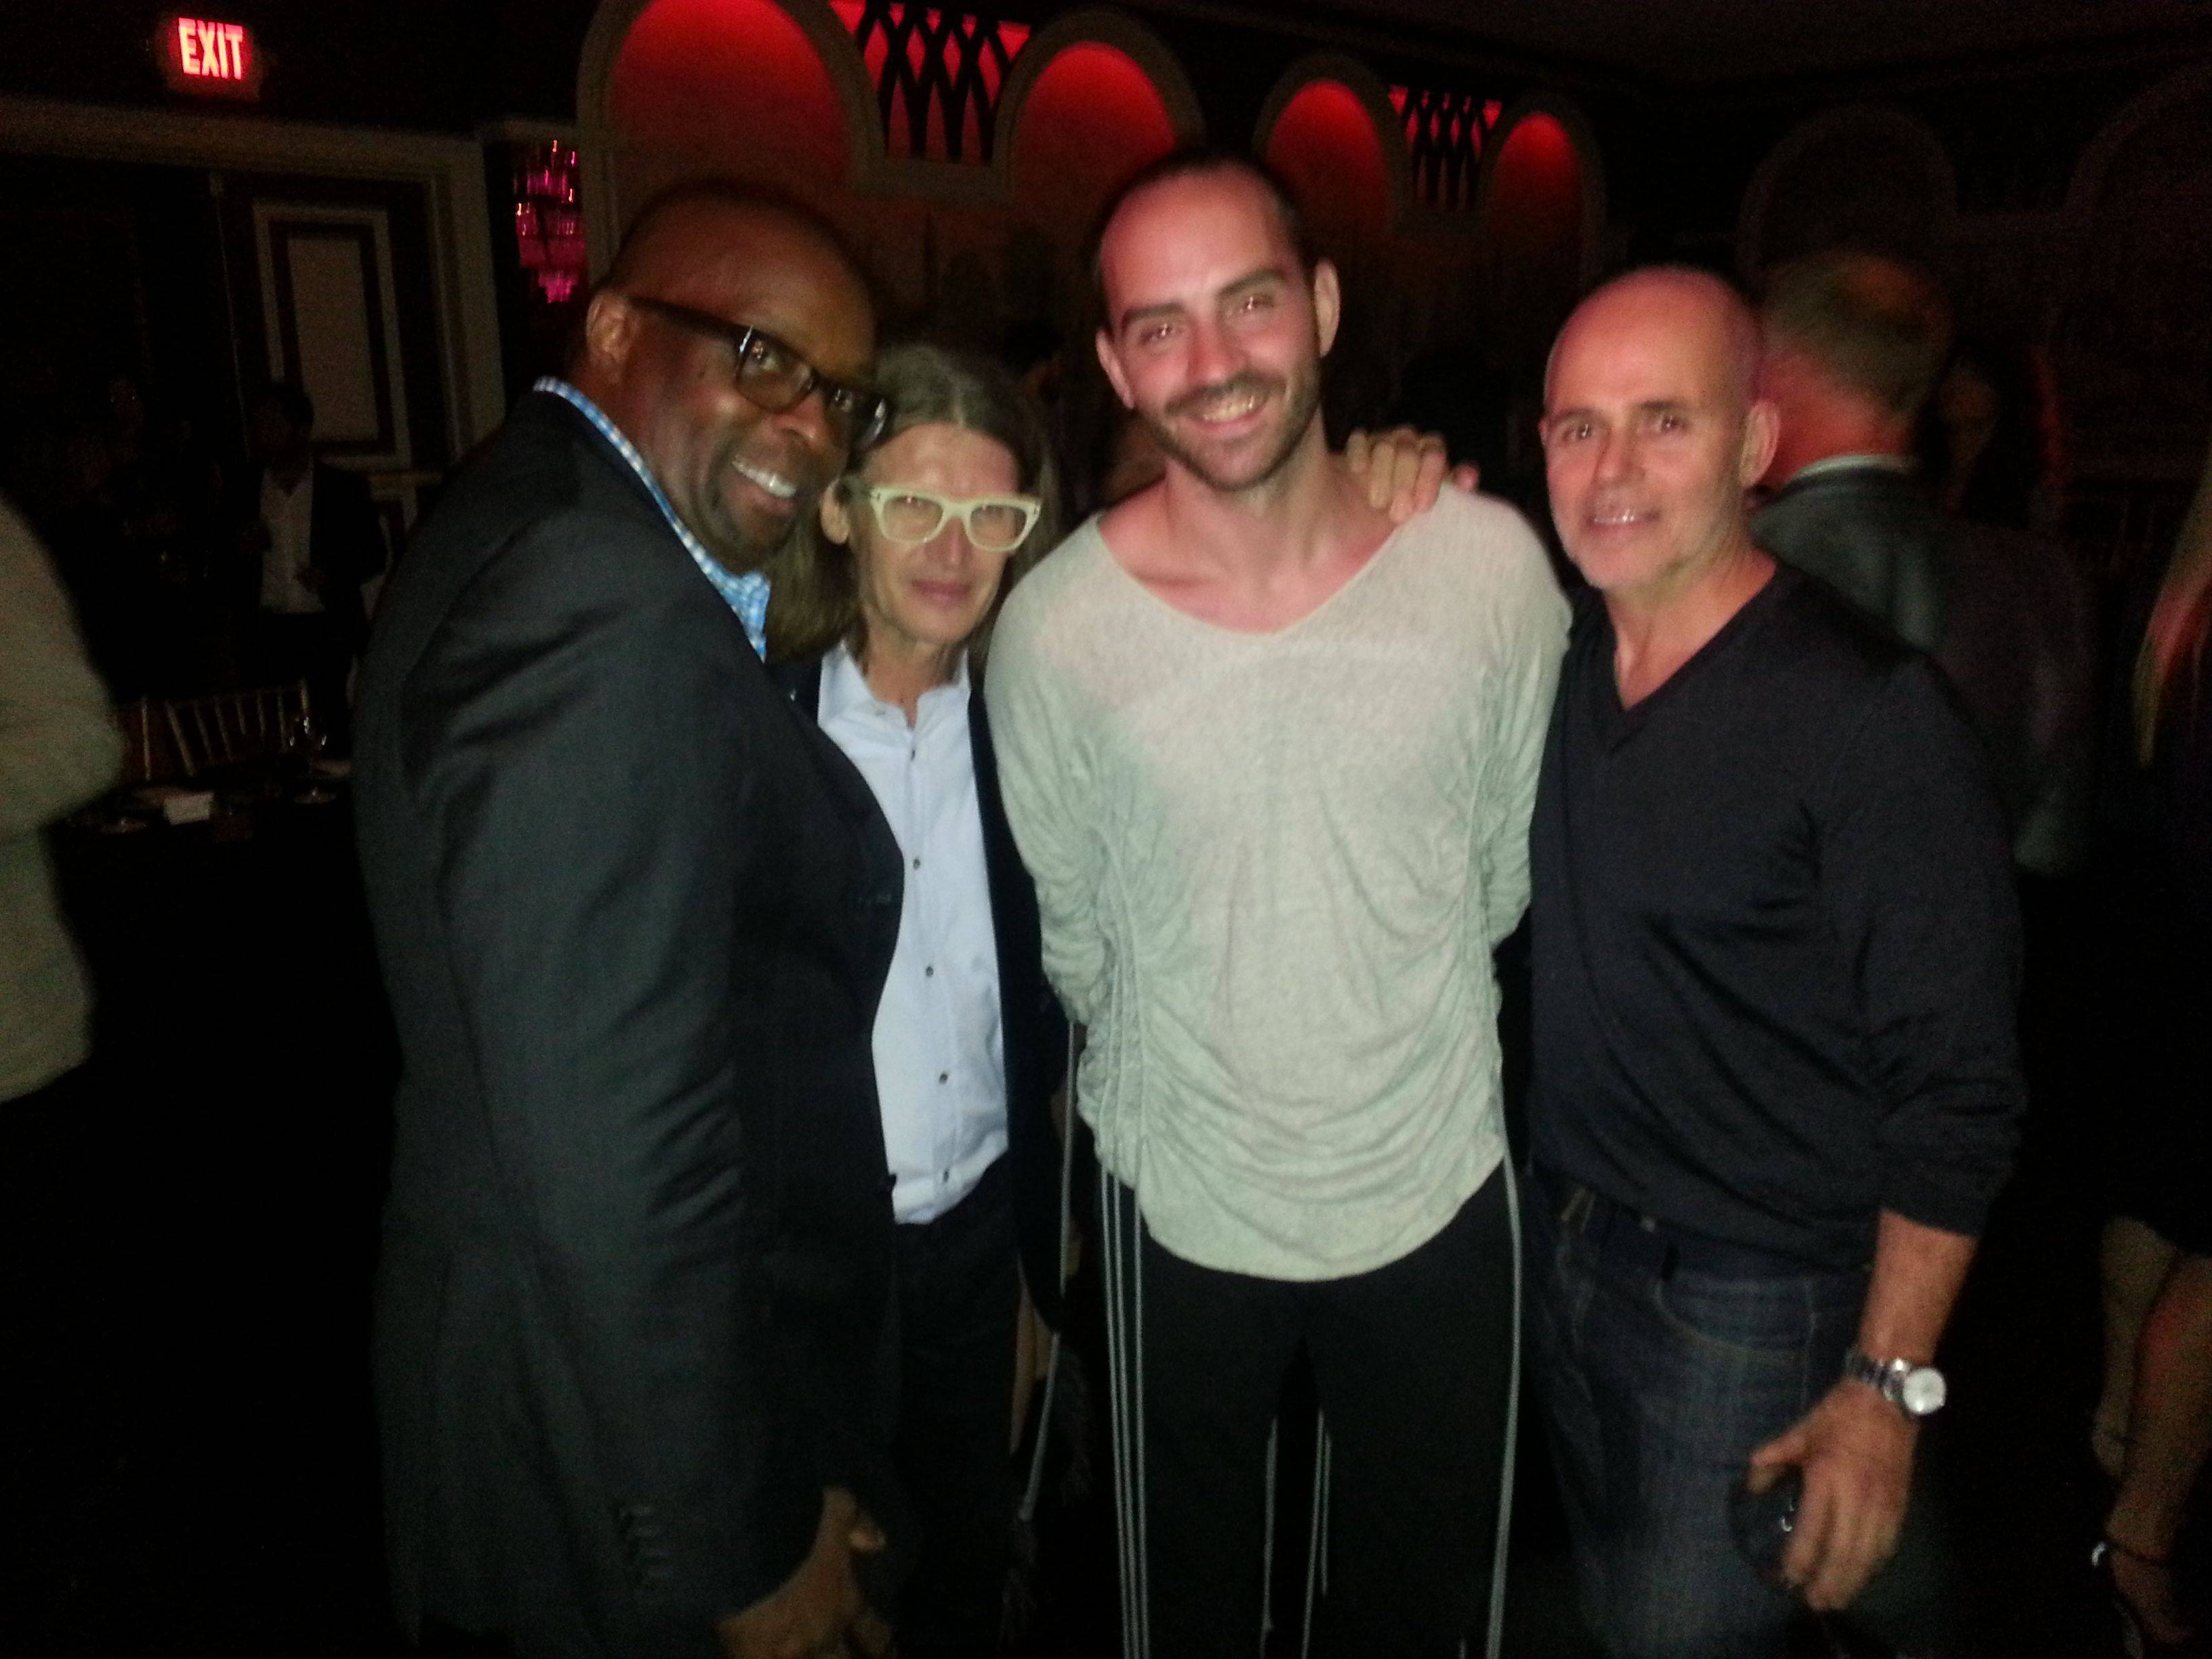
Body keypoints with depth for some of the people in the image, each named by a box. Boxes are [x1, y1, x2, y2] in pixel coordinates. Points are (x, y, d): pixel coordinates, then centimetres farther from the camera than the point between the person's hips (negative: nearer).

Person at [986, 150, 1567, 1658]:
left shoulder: (1490, 564, -13)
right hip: (1180, 1202, -1)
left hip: (1439, 1186, 1)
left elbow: (1511, 868, 2)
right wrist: (1188, 1064, 8)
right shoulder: (1055, 626, -16)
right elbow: (1064, 935, -1)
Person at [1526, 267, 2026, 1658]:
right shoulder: (1555, 658, -1)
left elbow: (1956, 1088, -18)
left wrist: (1888, 1385, -17)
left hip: (1748, 1295, -6)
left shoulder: (1873, 718, -20)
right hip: (1564, 1233, 6)